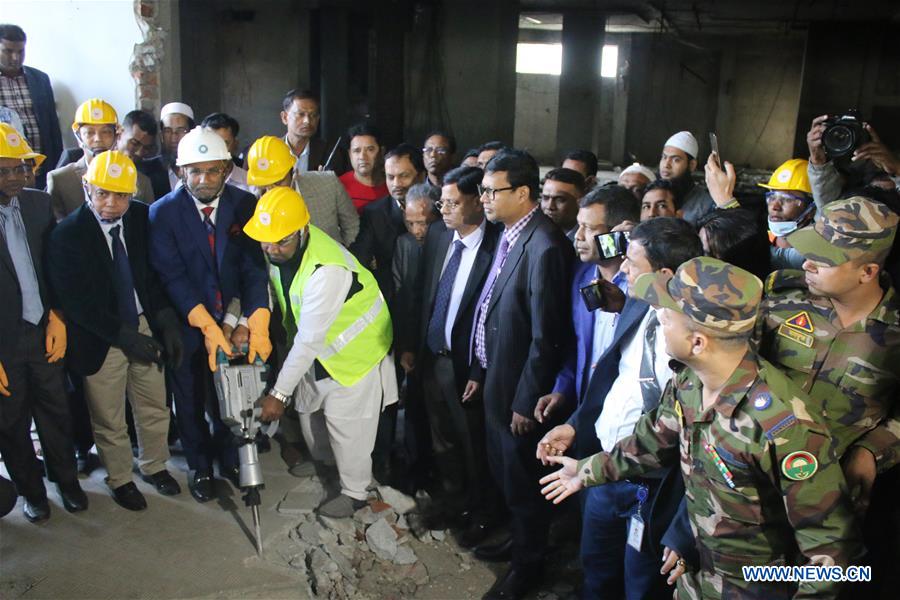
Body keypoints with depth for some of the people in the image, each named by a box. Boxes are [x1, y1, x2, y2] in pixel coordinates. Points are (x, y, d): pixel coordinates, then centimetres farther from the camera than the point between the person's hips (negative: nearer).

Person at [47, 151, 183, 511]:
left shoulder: (143, 219, -8)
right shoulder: (67, 235, -18)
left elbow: (156, 275, 1)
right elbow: (76, 303, -17)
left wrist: (167, 322, -9)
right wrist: (126, 336, -20)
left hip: (145, 327, 3)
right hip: (100, 340, -3)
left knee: (154, 408, 18)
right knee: (109, 420, 15)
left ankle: (154, 466, 43)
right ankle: (120, 479, 39)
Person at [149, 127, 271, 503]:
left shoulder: (244, 204, -9)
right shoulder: (163, 212, -13)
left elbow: (254, 266, -15)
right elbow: (172, 276, -18)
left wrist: (258, 326, -26)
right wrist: (208, 327, -27)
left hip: (232, 319, 1)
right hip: (185, 324, -1)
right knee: (190, 401, 16)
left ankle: (229, 457, 41)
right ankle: (199, 466, 39)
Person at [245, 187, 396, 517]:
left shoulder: (327, 269, -39)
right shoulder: (275, 249, -15)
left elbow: (309, 340, -36)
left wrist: (279, 394, -30)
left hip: (354, 350, -7)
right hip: (316, 350, 8)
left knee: (345, 423, 4)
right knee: (312, 407, 23)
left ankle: (354, 492, 28)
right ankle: (318, 458, 52)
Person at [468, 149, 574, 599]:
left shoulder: (544, 247, -25)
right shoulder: (510, 236, 3)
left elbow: (546, 337, -24)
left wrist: (526, 402, -18)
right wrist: (479, 371, 13)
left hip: (519, 388, -8)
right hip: (495, 379, 8)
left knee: (520, 478, 12)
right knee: (503, 472, 24)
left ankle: (528, 564, 35)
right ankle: (518, 539, 48)